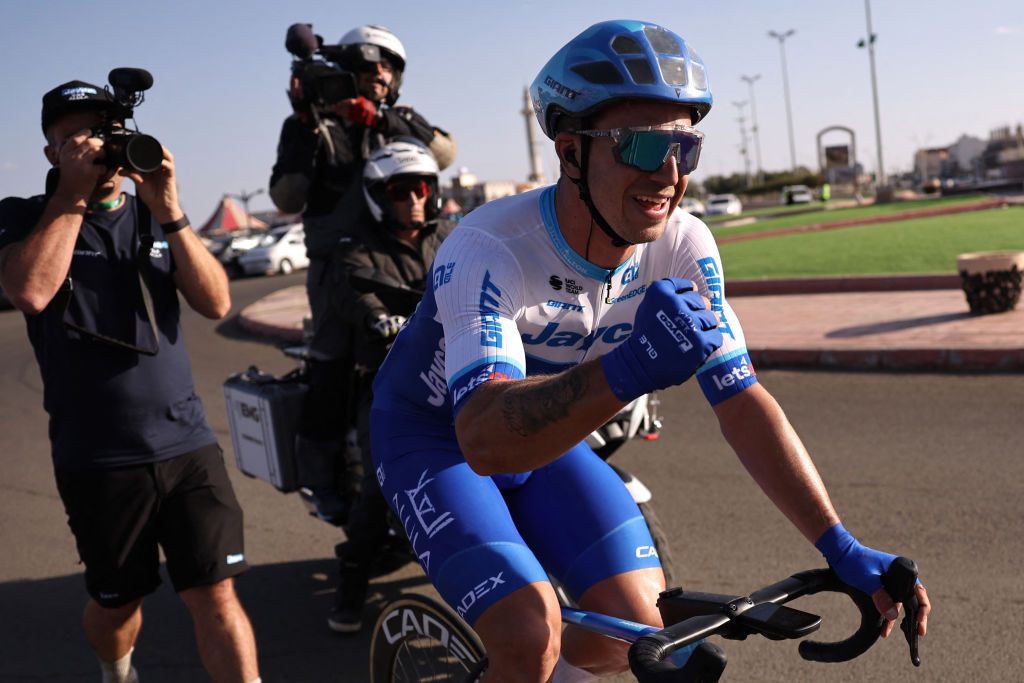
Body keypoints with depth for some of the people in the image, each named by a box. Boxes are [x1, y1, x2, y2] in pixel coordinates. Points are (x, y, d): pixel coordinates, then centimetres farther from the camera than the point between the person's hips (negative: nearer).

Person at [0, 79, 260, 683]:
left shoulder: (154, 217, 10)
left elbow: (216, 302, -4)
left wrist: (170, 213, -14)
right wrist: (74, 192, -14)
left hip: (188, 445, 1)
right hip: (97, 459, -1)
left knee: (216, 598, -5)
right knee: (117, 601, 15)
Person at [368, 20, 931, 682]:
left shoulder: (683, 247, -19)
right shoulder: (488, 250, -35)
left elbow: (745, 404, -14)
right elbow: (485, 438, -48)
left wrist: (844, 549, -18)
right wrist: (628, 369, -65)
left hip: (549, 435, 5)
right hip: (437, 435, -4)